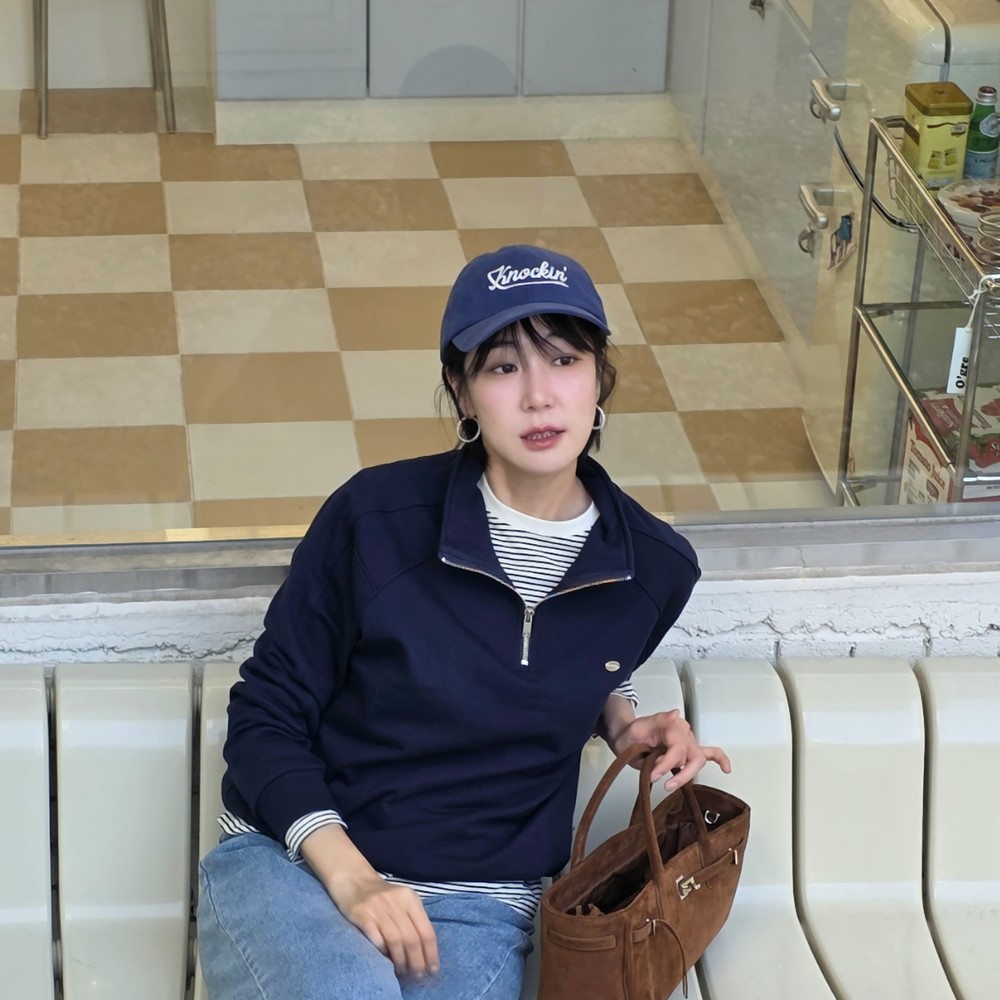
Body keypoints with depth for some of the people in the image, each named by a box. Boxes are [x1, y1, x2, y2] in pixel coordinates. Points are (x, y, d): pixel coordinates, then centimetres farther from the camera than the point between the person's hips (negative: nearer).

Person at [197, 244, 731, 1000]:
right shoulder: (376, 519, -10)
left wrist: (622, 721, 3)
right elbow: (266, 715, -3)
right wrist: (350, 879, -15)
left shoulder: (653, 569, 0)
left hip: (475, 908, 3)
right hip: (292, 859, -2)